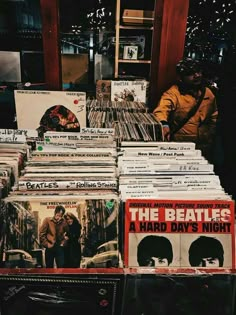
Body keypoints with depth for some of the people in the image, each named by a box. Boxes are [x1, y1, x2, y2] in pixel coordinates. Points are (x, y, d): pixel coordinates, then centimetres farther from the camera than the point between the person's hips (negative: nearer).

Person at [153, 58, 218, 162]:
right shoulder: (173, 93, -7)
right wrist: (164, 125, -45)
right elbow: (161, 111, -24)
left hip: (205, 146, 4)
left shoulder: (208, 93, 11)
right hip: (180, 145, -4)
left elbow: (214, 118, 23)